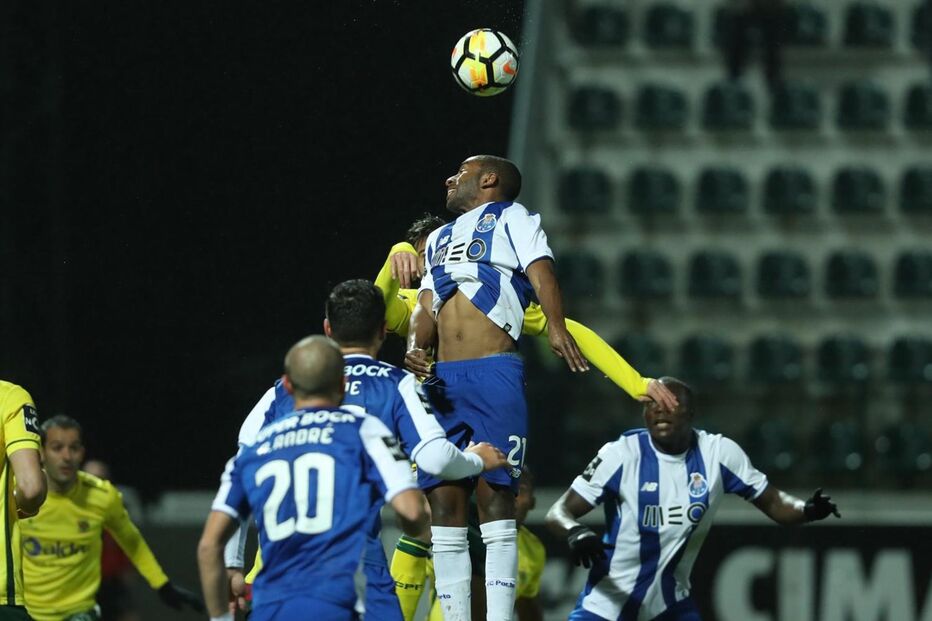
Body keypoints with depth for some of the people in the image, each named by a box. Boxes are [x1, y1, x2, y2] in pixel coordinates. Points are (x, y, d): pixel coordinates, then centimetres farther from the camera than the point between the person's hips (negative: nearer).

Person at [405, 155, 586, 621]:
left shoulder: (510, 217, 9)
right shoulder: (440, 239, 28)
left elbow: (540, 270, -7)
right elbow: (426, 306, 22)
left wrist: (556, 328, -25)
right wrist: (415, 349, 0)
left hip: (494, 375, -6)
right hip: (443, 380, 6)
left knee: (494, 492, -12)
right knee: (443, 499, 1)